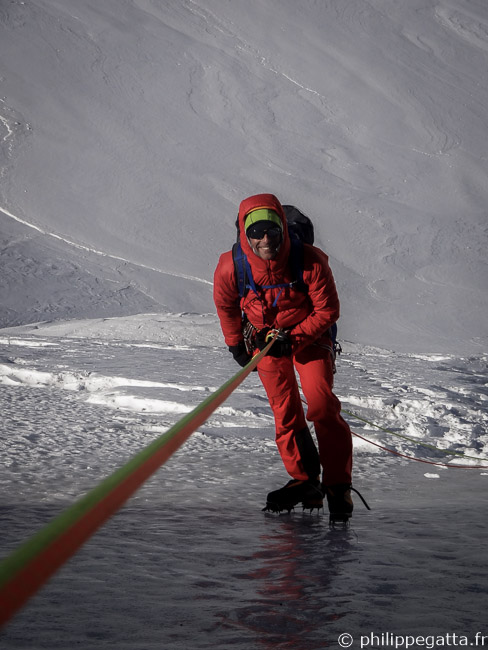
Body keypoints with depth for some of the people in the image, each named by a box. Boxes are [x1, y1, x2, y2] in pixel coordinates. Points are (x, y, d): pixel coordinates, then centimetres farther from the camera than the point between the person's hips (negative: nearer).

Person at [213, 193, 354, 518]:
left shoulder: (310, 262, -30)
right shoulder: (231, 267, -23)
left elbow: (328, 311, -17)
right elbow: (225, 305, 1)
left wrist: (293, 338, -24)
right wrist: (235, 343, 11)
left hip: (309, 336, -2)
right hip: (264, 339, 2)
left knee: (321, 405, -16)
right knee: (285, 412, 0)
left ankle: (337, 485, -8)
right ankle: (304, 481, 13)